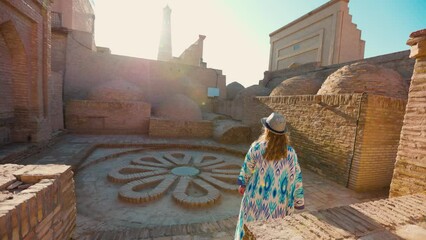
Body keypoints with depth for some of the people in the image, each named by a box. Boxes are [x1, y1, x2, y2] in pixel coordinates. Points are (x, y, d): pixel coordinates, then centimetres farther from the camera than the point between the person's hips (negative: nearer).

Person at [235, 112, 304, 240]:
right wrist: (298, 201, 7)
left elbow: (247, 169, -5)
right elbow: (296, 179, -7)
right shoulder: (290, 153, -14)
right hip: (277, 202, 1)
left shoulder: (256, 147, -18)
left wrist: (242, 184, 13)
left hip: (256, 197, -1)